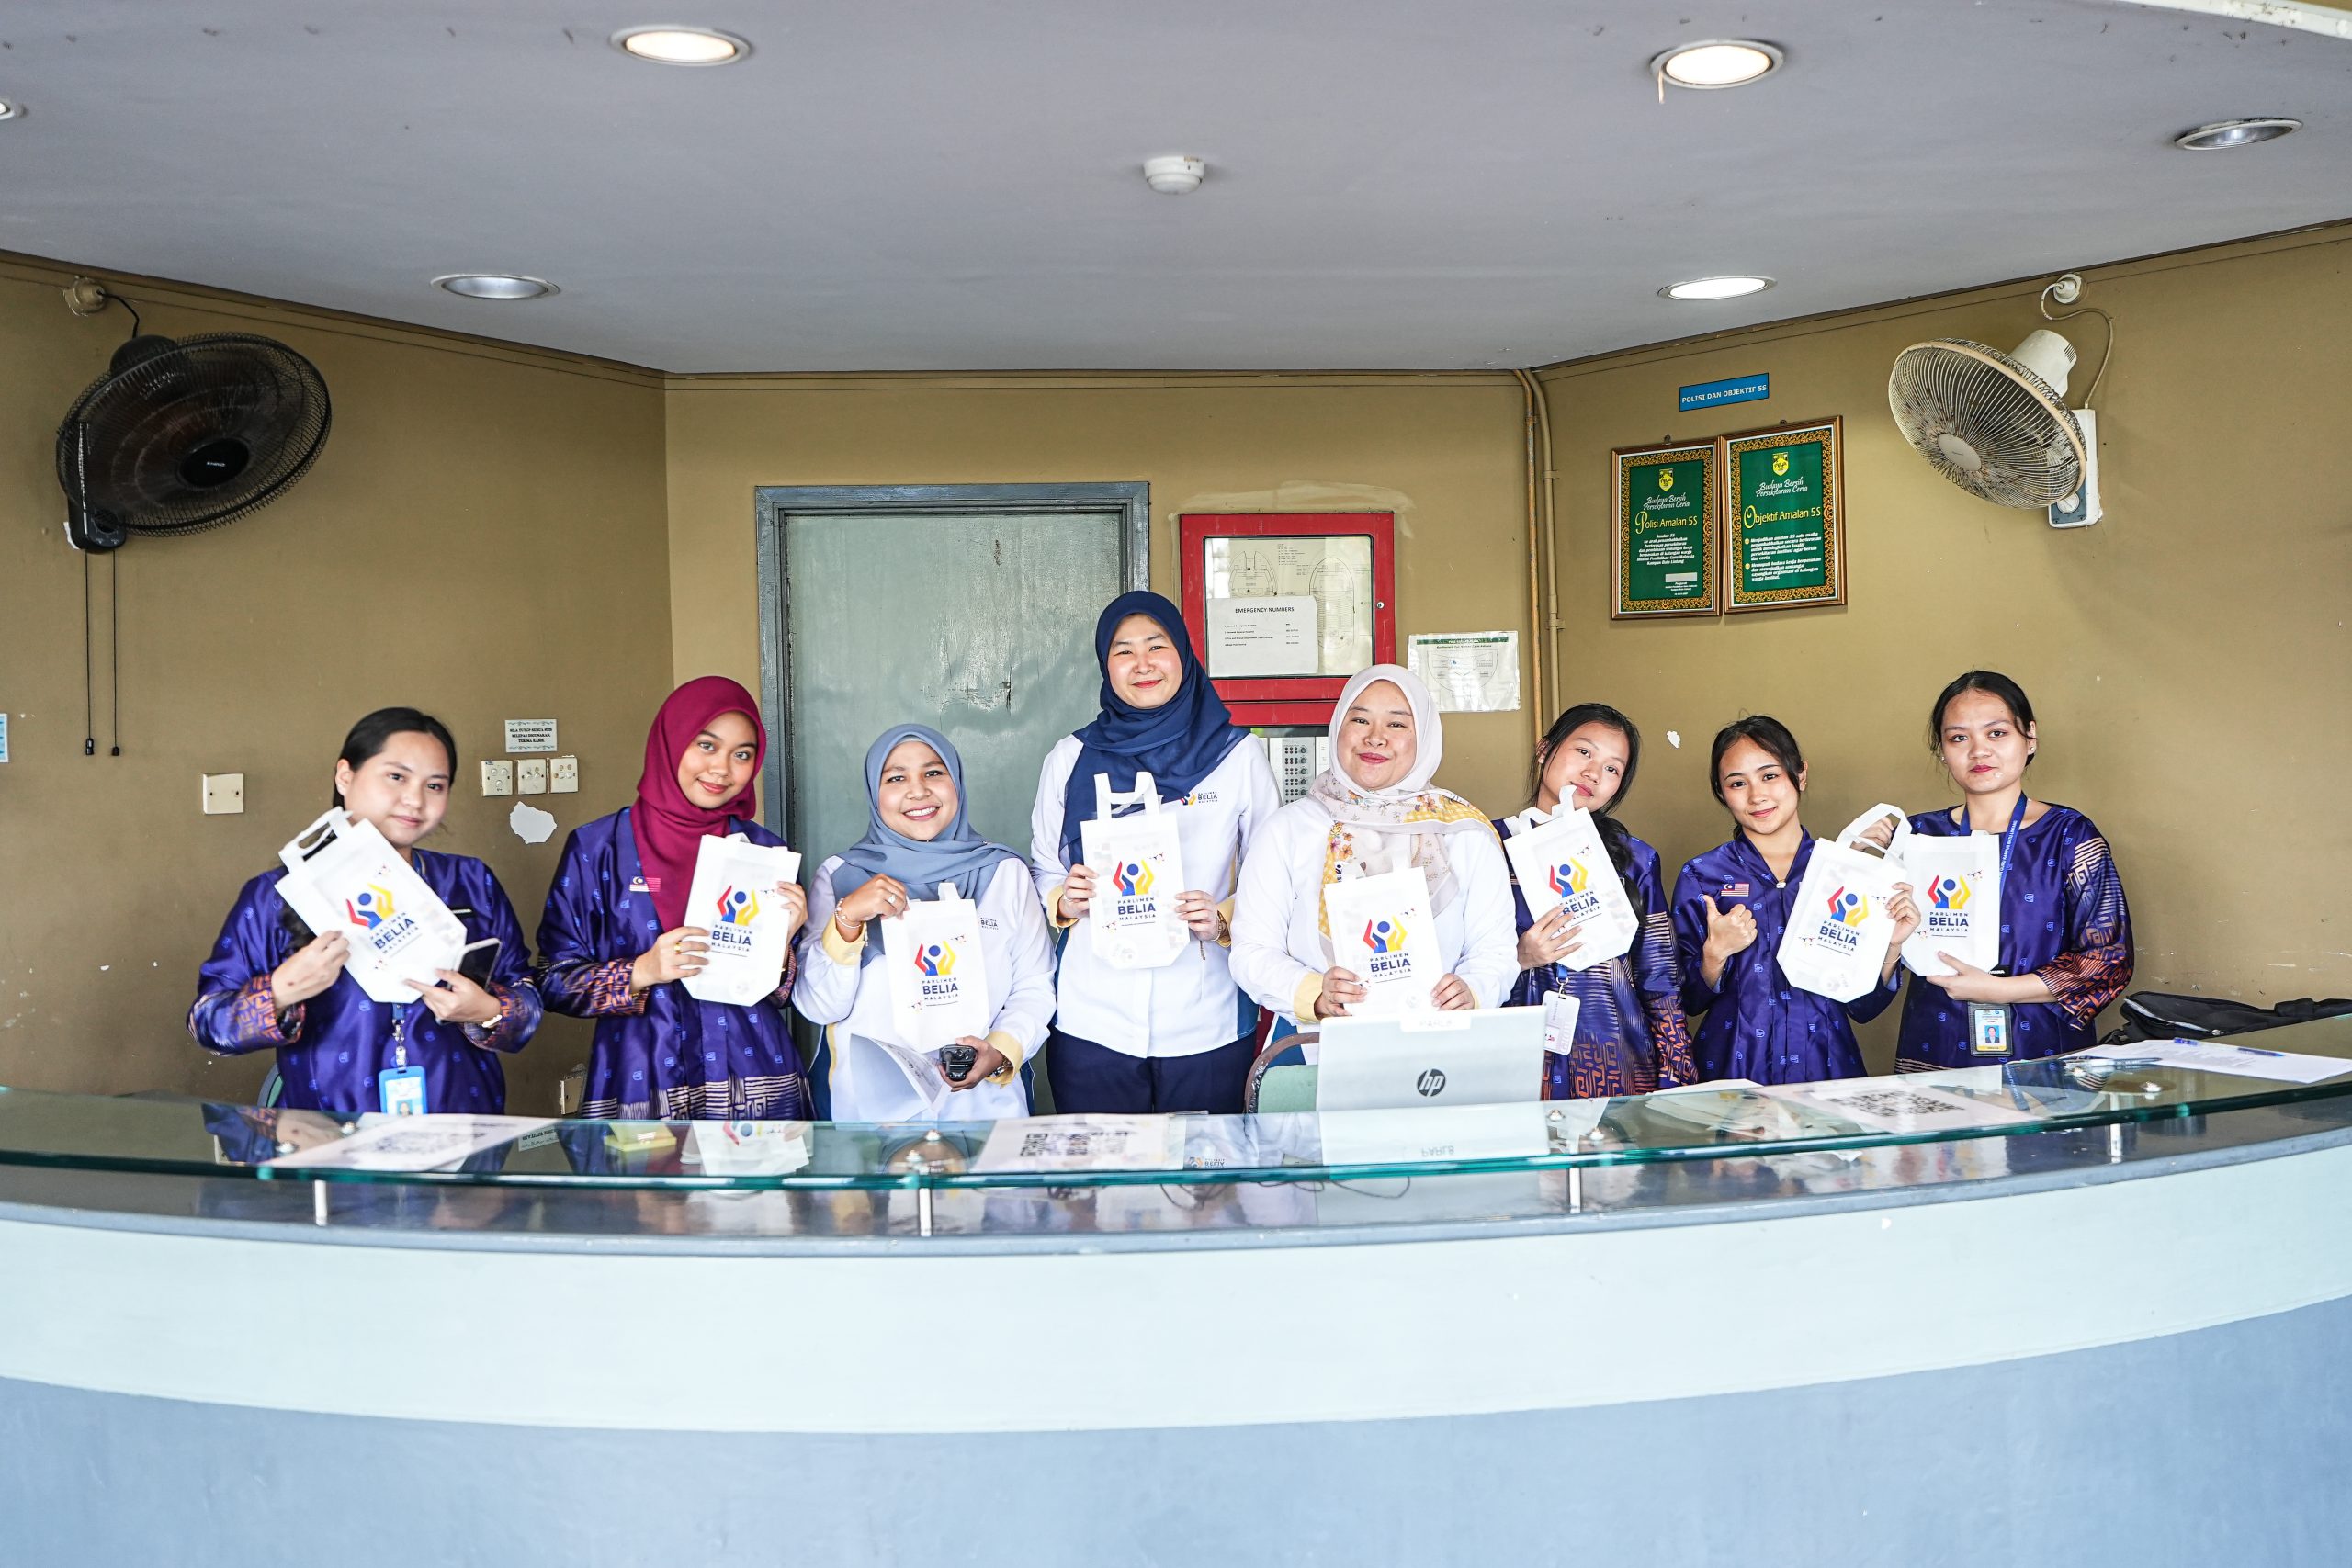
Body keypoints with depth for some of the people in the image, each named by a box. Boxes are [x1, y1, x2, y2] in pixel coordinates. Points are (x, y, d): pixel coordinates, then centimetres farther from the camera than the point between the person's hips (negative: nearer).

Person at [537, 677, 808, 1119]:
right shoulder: (598, 847, -1)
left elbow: (780, 993, 10)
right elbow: (555, 980, -2)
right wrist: (642, 971, -18)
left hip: (756, 1082, 2)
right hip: (641, 1088, -2)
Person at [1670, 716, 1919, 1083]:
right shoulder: (1700, 877, 2)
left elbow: (1863, 1007, 9)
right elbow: (1690, 1003, 3)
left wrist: (1891, 946, -6)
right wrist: (1715, 954, -14)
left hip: (1827, 1067, 1)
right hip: (1733, 1069, -1)